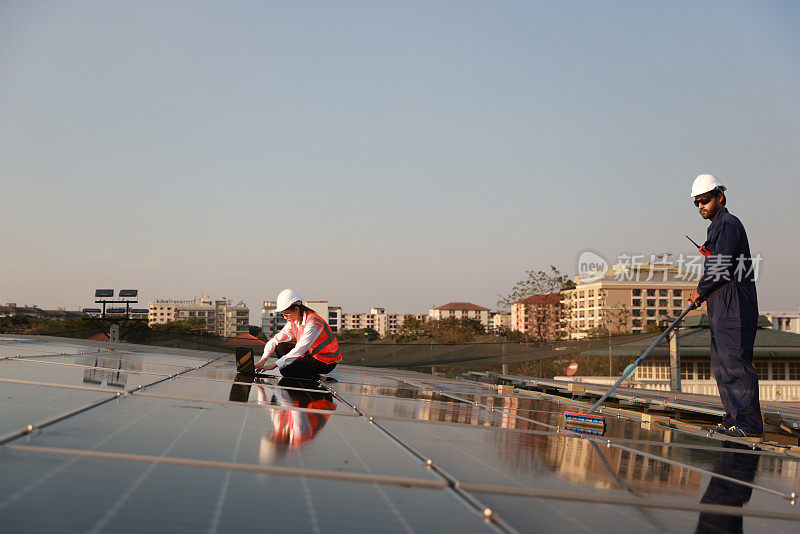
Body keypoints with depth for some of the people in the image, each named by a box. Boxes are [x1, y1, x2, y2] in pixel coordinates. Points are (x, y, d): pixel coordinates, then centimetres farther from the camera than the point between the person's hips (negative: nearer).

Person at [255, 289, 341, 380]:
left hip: (326, 362, -9)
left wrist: (275, 365, -31)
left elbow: (300, 350, -31)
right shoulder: (293, 321, 1)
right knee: (280, 348, -1)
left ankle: (319, 379, -6)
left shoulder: (313, 323, -26)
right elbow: (276, 339, 1)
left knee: (285, 369, -19)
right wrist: (263, 359, -14)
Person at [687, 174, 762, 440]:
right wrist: (703, 292, 15)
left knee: (735, 363, -11)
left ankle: (749, 425, -10)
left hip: (734, 308, -11)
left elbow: (724, 268, -18)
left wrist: (700, 291, -6)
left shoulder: (728, 224, -10)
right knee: (721, 365, 13)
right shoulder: (718, 226, 22)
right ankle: (735, 418, 19)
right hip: (722, 309, 11)